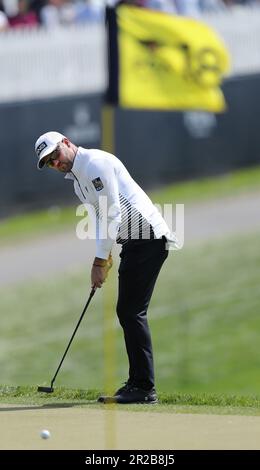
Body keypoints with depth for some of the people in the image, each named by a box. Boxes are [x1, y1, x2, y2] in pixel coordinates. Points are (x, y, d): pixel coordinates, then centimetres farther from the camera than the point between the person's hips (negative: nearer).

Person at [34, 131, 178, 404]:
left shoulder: (96, 164, -14)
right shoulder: (76, 179, 18)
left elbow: (113, 215, -18)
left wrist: (100, 261, -15)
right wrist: (104, 258, 10)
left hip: (148, 237, -11)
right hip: (132, 242, 11)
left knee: (133, 312, -12)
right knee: (126, 312, 11)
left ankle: (144, 388, -13)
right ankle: (137, 383, 15)